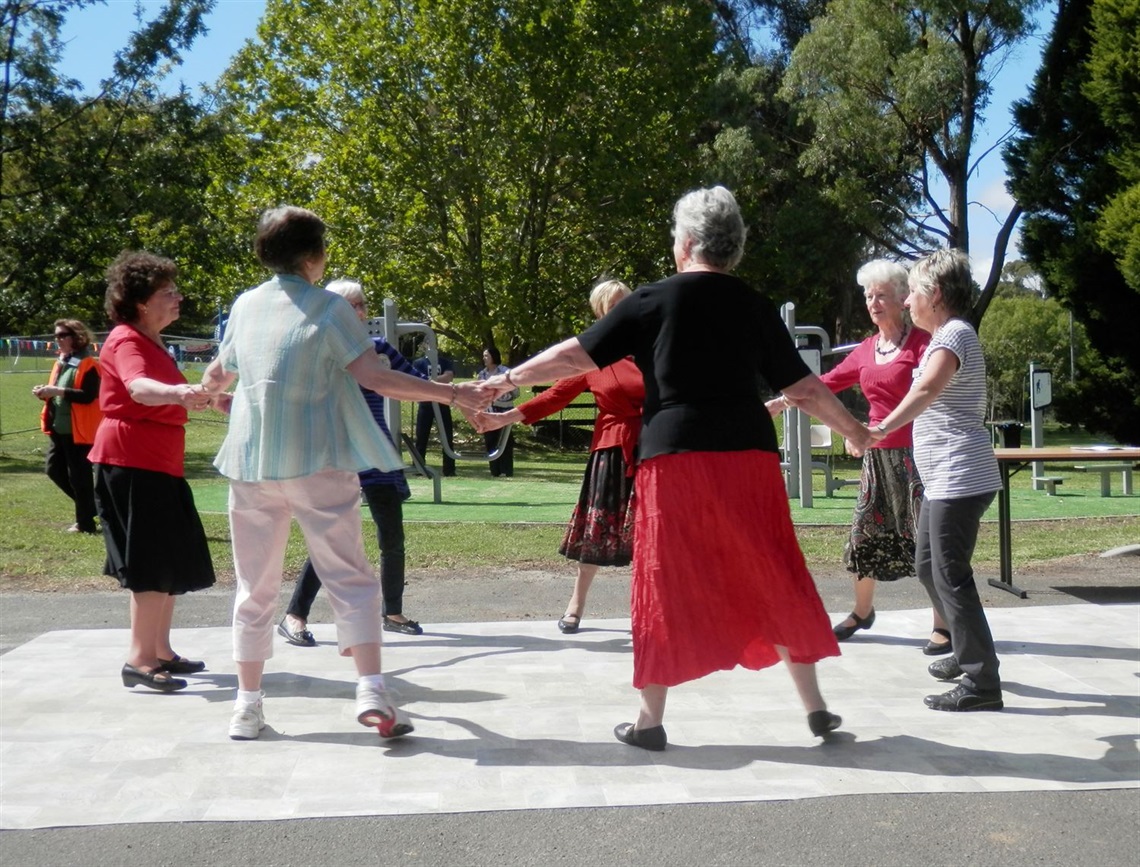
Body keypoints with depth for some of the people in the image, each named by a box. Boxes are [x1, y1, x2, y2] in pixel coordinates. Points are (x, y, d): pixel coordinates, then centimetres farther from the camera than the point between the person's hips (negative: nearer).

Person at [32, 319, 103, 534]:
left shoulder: (87, 364, -13)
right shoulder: (60, 363, 15)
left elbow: (88, 396, -22)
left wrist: (58, 390, -26)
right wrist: (46, 393, 1)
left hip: (78, 430, -9)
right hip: (59, 428, 9)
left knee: (78, 475, -4)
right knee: (53, 468, 11)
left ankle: (85, 522, 6)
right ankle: (88, 503, 25)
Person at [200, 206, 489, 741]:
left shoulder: (245, 305, 8)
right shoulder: (328, 307, -7)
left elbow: (216, 376, 21)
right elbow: (375, 377, -14)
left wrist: (212, 392, 45)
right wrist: (452, 394, -11)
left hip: (251, 465, 4)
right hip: (318, 464, -4)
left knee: (255, 586, 12)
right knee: (349, 577, 1)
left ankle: (247, 705, 15)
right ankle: (371, 692, -10)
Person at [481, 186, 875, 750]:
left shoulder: (654, 300, 0)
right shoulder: (754, 305, 8)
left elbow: (576, 355, 0)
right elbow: (803, 387, 10)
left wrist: (508, 380, 11)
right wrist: (855, 431, 24)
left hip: (675, 457, -2)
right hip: (749, 456, 2)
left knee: (666, 588, 7)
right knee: (774, 583, 12)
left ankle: (651, 721, 14)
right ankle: (815, 708, 18)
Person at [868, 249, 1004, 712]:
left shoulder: (955, 334, -15)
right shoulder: (947, 336, 17)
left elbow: (927, 388, -35)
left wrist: (882, 428, -46)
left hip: (960, 479, -11)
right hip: (943, 480, 11)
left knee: (950, 576, -8)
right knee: (929, 567, 19)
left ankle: (982, 682, -3)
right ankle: (968, 653, 32)